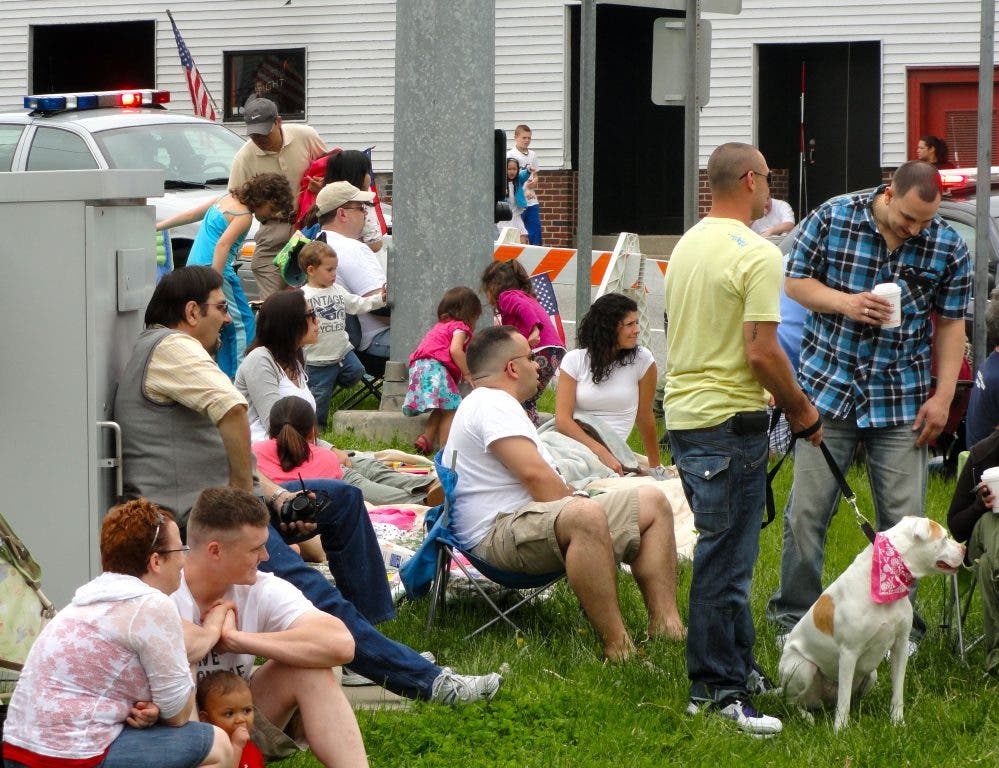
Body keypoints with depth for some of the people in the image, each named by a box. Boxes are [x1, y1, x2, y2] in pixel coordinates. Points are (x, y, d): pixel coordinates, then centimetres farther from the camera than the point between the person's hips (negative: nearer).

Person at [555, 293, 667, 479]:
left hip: (613, 452, 0)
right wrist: (602, 453, -21)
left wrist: (656, 467, 18)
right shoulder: (575, 360, 3)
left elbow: (645, 417, 12)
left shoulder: (642, 360, 2)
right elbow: (563, 420, -7)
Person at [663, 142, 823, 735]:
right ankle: (716, 690, 0)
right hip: (731, 420, -9)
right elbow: (763, 353, -21)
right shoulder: (757, 254, -16)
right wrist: (801, 410, -5)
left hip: (684, 413, 9)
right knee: (726, 557, -4)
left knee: (727, 550, 18)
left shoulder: (686, 246, 11)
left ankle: (738, 668, 26)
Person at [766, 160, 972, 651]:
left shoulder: (948, 247, -2)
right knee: (806, 512, 1)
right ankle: (793, 617, 14)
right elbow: (795, 281, 3)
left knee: (904, 517, 0)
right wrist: (845, 303, -15)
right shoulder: (831, 219, -6)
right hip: (828, 388, -1)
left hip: (901, 400, 1)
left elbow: (951, 323, 5)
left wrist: (943, 396, -2)